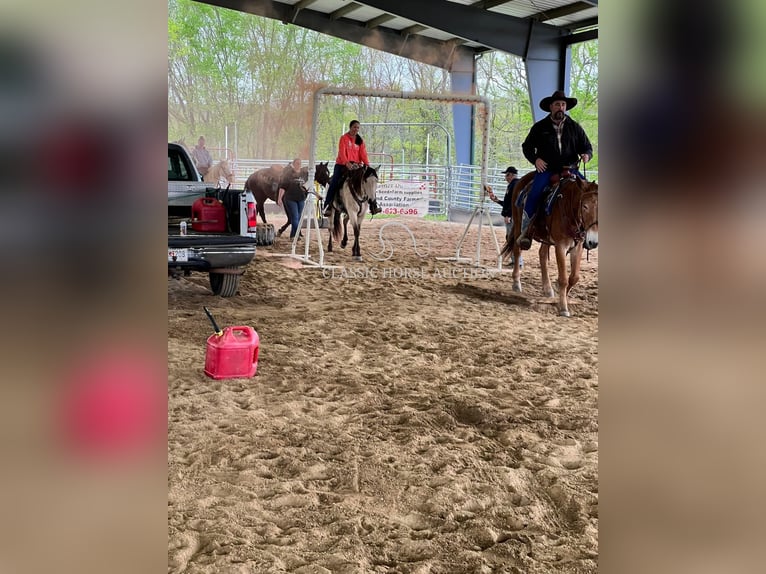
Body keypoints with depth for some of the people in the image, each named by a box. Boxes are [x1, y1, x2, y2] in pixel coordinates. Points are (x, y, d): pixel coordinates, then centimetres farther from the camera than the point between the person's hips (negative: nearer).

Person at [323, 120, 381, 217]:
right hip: (342, 165, -3)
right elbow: (342, 152, -18)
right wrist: (347, 163, -35)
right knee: (334, 184, -12)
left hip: (356, 165, 3)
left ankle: (373, 206, -2)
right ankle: (327, 207, -8)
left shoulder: (360, 140, 7)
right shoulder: (344, 138, -5)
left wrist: (366, 164, -20)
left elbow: (363, 153, -1)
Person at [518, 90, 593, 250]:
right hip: (546, 169, -2)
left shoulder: (575, 127, 12)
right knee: (535, 193, -27)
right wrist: (535, 159, -4)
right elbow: (527, 146, 16)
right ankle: (525, 230, -18)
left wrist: (586, 154, -8)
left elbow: (587, 147, 17)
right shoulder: (539, 127, 9)